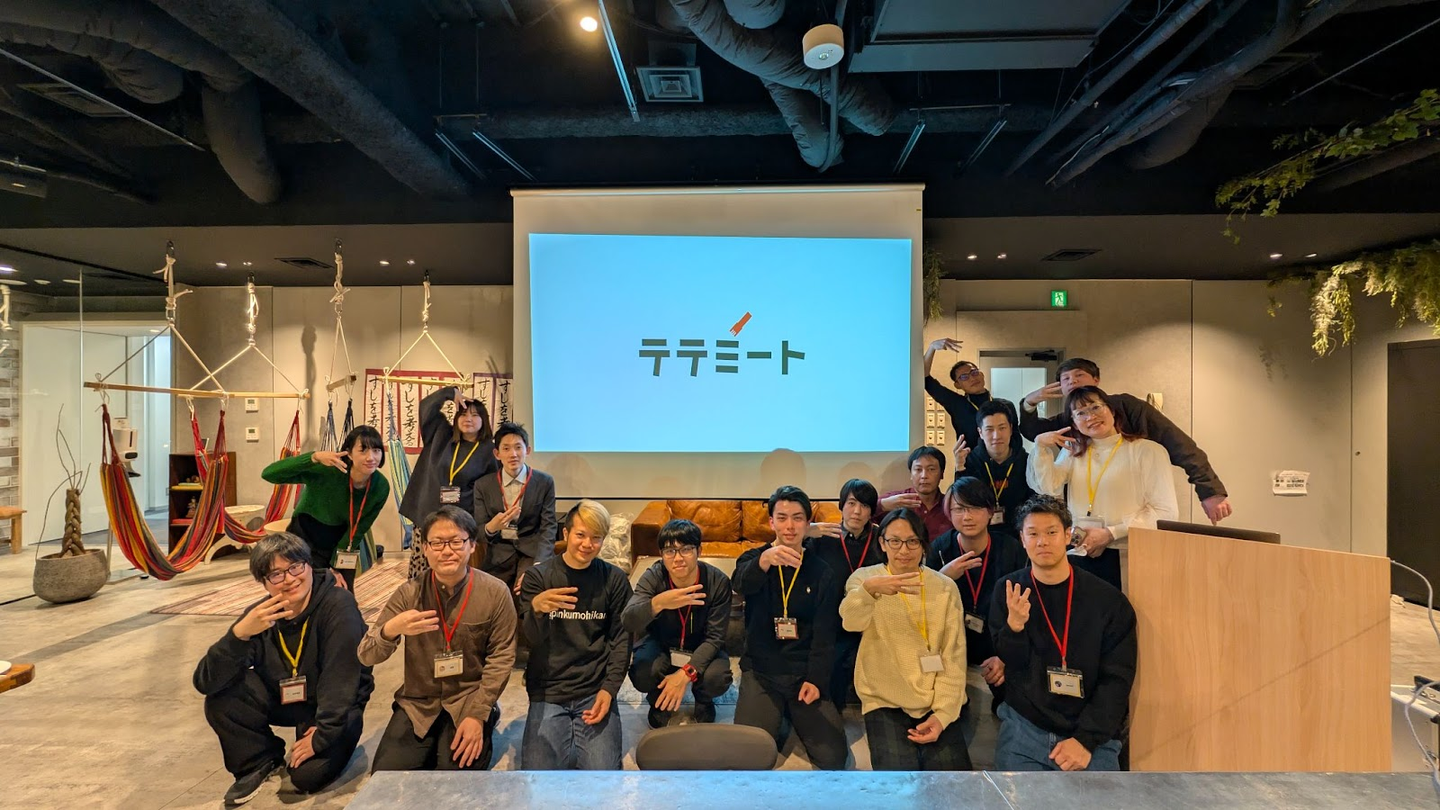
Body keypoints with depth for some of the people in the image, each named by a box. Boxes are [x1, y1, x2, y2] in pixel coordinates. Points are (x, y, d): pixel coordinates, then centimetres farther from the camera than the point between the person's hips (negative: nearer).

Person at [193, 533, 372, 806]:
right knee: (220, 698, -18)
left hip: (337, 705, -5)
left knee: (308, 775, -25)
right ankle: (261, 763, 6)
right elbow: (205, 683, -19)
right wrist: (239, 634, -34)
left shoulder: (338, 604, -27)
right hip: (284, 699, 5)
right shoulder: (260, 615, -12)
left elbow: (341, 678, -26)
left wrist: (322, 735, -23)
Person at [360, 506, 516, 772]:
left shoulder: (495, 593, -10)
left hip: (469, 701, -2)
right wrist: (390, 630, -30)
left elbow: (501, 657, -7)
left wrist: (477, 715, -14)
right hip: (418, 702, 2)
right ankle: (429, 749, 17)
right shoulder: (409, 593, -5)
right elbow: (366, 656, -8)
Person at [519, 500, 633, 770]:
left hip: (595, 691, 0)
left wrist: (609, 688, -9)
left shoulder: (614, 579, -1)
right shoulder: (539, 576, -3)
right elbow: (532, 637, -11)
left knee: (603, 771, -11)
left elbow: (621, 638, 1)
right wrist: (536, 608, -34)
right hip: (547, 691, 0)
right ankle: (567, 735, 15)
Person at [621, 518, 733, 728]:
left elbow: (715, 637, -19)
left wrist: (685, 673, -33)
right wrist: (658, 603, -61)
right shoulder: (653, 577, -25)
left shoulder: (718, 581, -25)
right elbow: (627, 622, -39)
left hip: (700, 648, 0)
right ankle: (659, 701, 7)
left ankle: (703, 700, 9)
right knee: (642, 674, -31)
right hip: (659, 643, 0)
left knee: (717, 678, -30)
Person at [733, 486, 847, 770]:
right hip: (761, 671, -1)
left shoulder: (821, 573, 2)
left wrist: (816, 679, -15)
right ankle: (777, 716, 15)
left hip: (805, 673, 1)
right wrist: (764, 561, -50)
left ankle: (792, 714, 18)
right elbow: (742, 584, -27)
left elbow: (825, 634, 0)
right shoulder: (753, 559, -2)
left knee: (832, 757, -10)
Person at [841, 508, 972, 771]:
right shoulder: (865, 577, -2)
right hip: (886, 702, -2)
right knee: (898, 769, -20)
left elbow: (954, 655, 2)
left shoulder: (945, 587, 4)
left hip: (937, 705, 2)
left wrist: (942, 713, -9)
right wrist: (869, 588, -44)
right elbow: (851, 621, -23)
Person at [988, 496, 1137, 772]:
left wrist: (1085, 739, -13)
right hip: (1024, 728, 0)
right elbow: (1009, 666, -1)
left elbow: (1116, 679, -4)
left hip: (1091, 734, 0)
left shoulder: (1110, 601, -4)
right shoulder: (1008, 591, -2)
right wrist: (1014, 625, -22)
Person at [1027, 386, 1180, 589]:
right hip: (1079, 555, 3)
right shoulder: (1072, 451, 11)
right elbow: (1048, 488, -3)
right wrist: (1041, 447, -13)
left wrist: (1110, 533, -11)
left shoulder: (1148, 451, -1)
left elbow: (1166, 512, -6)